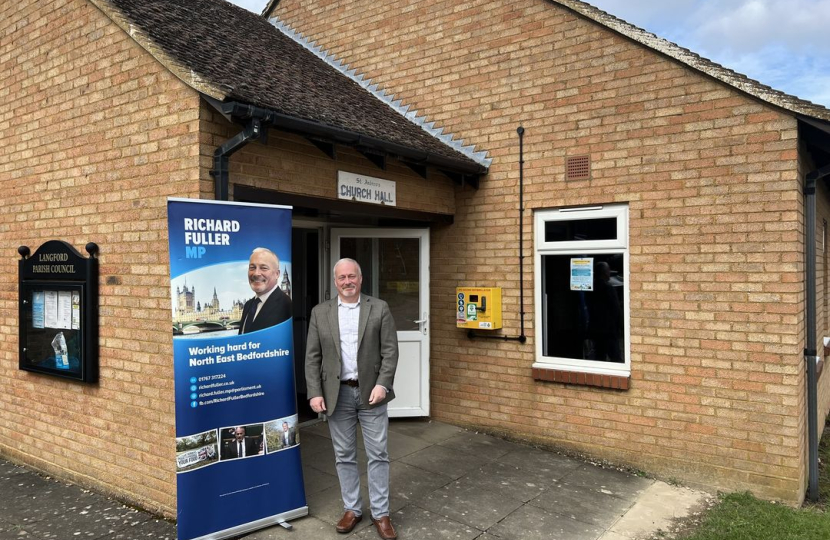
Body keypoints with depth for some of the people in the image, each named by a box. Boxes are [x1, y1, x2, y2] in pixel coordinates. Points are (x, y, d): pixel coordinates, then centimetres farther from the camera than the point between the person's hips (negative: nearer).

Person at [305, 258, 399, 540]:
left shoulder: (379, 308, -1)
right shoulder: (320, 313, 3)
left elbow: (390, 350, -4)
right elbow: (312, 357, 2)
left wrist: (382, 384, -14)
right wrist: (315, 393, -6)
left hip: (371, 392, -1)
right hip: (337, 394, 2)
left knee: (377, 455, 5)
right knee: (344, 455, 12)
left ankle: (381, 513, 18)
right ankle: (352, 508, 27)